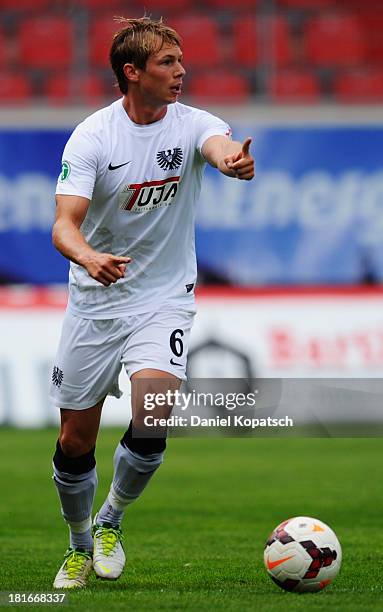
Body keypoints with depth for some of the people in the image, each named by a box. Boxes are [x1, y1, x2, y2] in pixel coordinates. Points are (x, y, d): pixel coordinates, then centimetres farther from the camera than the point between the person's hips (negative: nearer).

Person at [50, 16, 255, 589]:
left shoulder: (191, 123, -10)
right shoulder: (93, 135, -13)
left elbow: (222, 146, -33)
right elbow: (65, 223, -21)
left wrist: (237, 161, -58)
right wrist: (89, 257, -44)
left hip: (164, 297, 0)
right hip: (94, 301, 0)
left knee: (151, 422, -21)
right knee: (76, 440, 5)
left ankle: (110, 521, 7)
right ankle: (80, 545, 32)